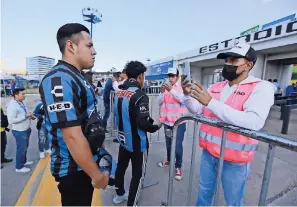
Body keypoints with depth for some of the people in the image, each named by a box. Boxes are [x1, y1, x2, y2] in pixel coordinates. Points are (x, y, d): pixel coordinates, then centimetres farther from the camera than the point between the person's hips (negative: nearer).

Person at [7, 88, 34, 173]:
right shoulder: (12, 105, -21)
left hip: (26, 129, 8)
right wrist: (26, 116, -26)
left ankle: (23, 161, 42)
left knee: (25, 147, 23)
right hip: (19, 131, -8)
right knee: (21, 149, 5)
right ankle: (19, 167, 23)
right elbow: (11, 120, -26)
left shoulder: (22, 103, 4)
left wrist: (30, 116, -2)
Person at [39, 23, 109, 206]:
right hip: (74, 169, -9)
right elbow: (73, 136, -28)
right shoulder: (59, 80, -25)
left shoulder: (77, 77, 7)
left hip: (87, 163, 9)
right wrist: (97, 175, -19)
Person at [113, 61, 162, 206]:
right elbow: (143, 122, -26)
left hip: (123, 139, 8)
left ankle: (119, 194, 47)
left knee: (121, 167, 24)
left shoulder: (119, 93, 0)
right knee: (138, 174, 10)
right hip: (137, 142, -8)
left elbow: (117, 115, 8)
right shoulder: (140, 96, -23)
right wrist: (155, 127, -7)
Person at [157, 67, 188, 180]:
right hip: (167, 121, 5)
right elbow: (159, 102, 1)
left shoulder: (182, 87, -4)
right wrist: (162, 92, -18)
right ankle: (169, 160, 39)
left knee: (178, 145, -1)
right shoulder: (166, 87, 7)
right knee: (168, 143, 19)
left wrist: (171, 90, -33)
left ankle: (178, 167, 16)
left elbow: (183, 99, -22)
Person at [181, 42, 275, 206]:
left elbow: (254, 122, -29)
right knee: (204, 193, 24)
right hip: (208, 152, 5)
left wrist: (210, 102, -32)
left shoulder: (261, 87, -13)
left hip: (234, 159, -4)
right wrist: (188, 95, -14)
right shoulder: (215, 87, 4)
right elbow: (197, 110, 5)